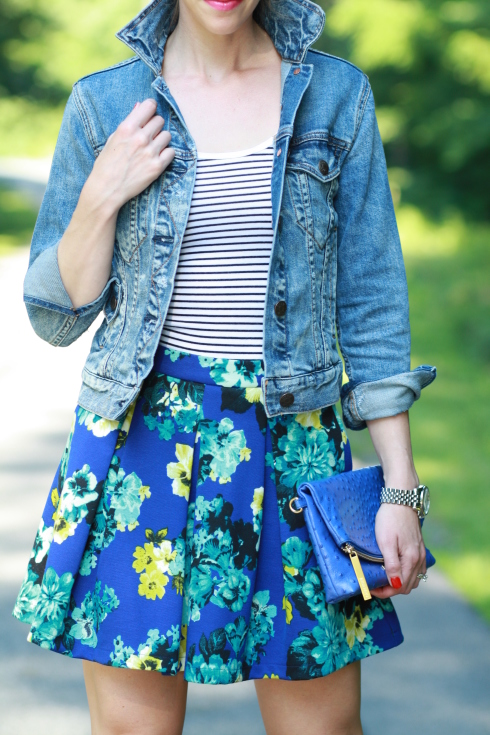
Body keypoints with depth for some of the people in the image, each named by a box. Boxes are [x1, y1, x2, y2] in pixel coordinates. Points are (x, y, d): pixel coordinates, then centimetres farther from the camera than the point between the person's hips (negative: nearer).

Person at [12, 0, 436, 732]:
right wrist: (102, 198, -11)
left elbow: (371, 303, 3)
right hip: (141, 435, 0)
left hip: (295, 443, 1)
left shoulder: (335, 96, 3)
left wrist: (401, 486, -1)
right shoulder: (105, 104, 2)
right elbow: (56, 316, 5)